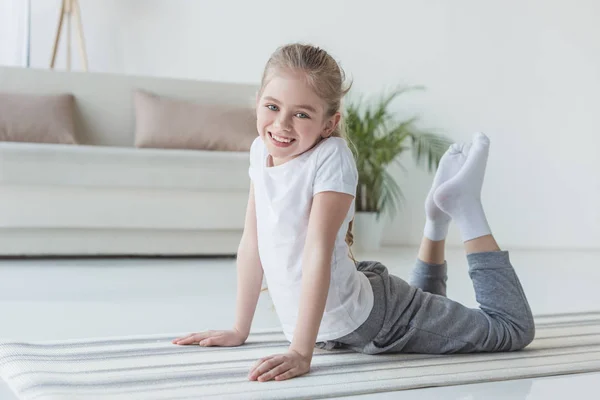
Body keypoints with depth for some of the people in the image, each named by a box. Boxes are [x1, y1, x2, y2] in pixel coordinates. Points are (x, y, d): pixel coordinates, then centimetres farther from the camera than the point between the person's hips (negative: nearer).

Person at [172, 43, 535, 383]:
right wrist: (239, 330, 3)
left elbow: (319, 252, -30)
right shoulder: (261, 150, -6)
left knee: (515, 330, 5)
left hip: (368, 318, -6)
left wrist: (301, 353, -34)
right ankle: (437, 217, 35)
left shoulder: (332, 157, -24)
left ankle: (463, 205, 15)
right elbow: (251, 244, 0)